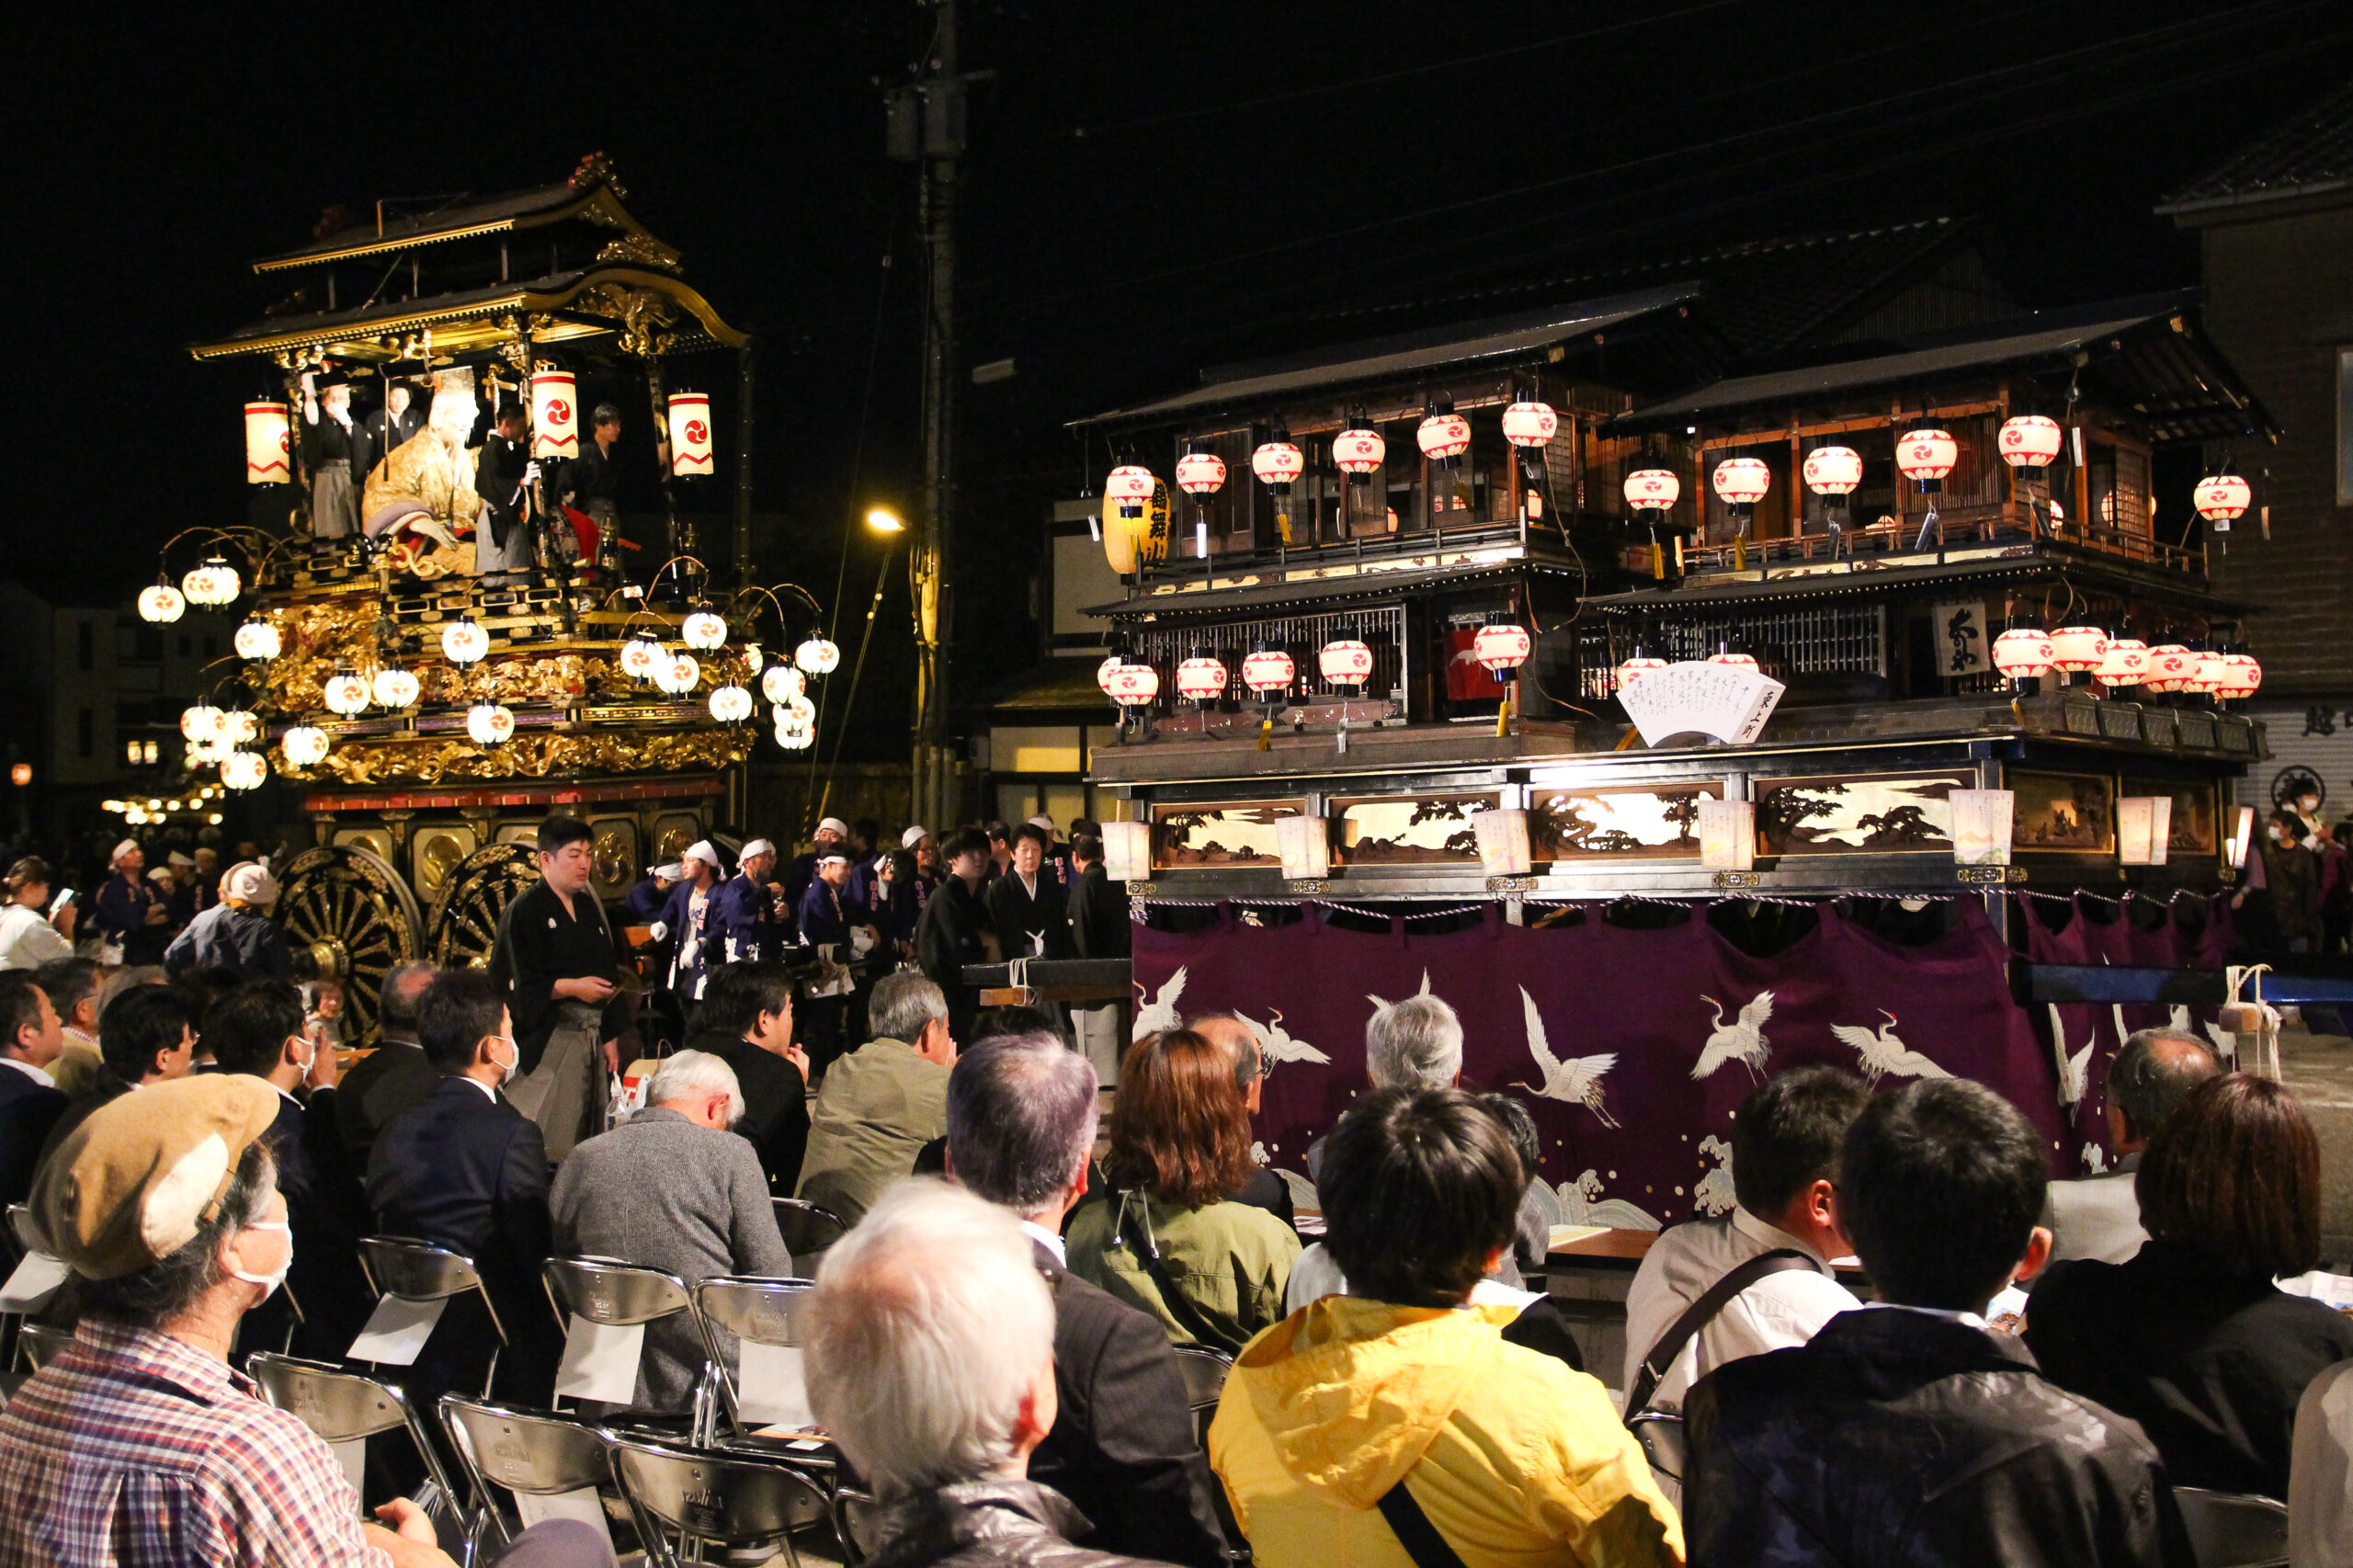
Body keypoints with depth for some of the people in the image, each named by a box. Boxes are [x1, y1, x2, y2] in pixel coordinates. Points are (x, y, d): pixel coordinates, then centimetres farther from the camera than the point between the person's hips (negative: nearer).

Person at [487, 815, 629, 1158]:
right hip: (545, 1043, -7)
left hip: (591, 1038, 7)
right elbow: (512, 984, -13)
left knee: (586, 1138, 6)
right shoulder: (524, 911, -6)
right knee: (542, 1144, -10)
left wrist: (610, 1036, 15)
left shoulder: (590, 907, 15)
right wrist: (569, 988, -19)